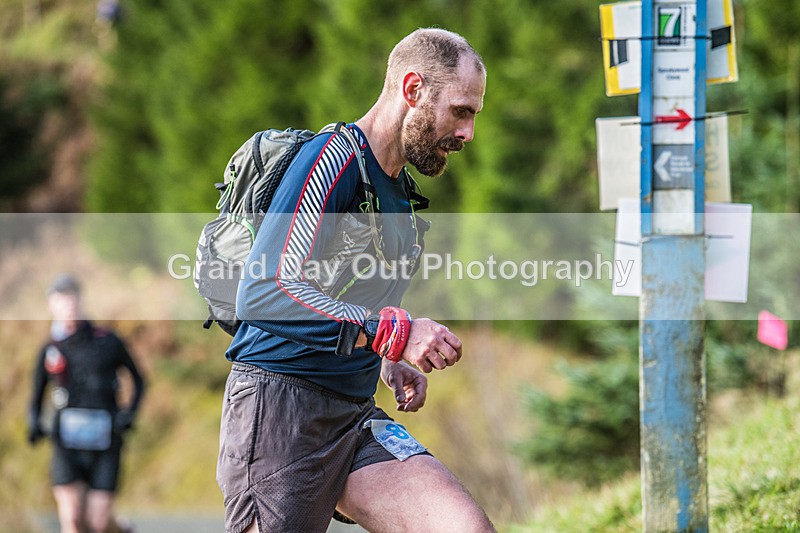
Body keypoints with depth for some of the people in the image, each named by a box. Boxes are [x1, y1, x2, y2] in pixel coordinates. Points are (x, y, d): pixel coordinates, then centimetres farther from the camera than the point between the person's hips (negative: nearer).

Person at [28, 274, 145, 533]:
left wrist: (129, 414, -2)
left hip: (104, 444, -1)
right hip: (67, 445, 1)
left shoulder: (107, 341, 3)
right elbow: (36, 397, 16)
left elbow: (138, 379, 14)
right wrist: (34, 424, -5)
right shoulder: (50, 351, 6)